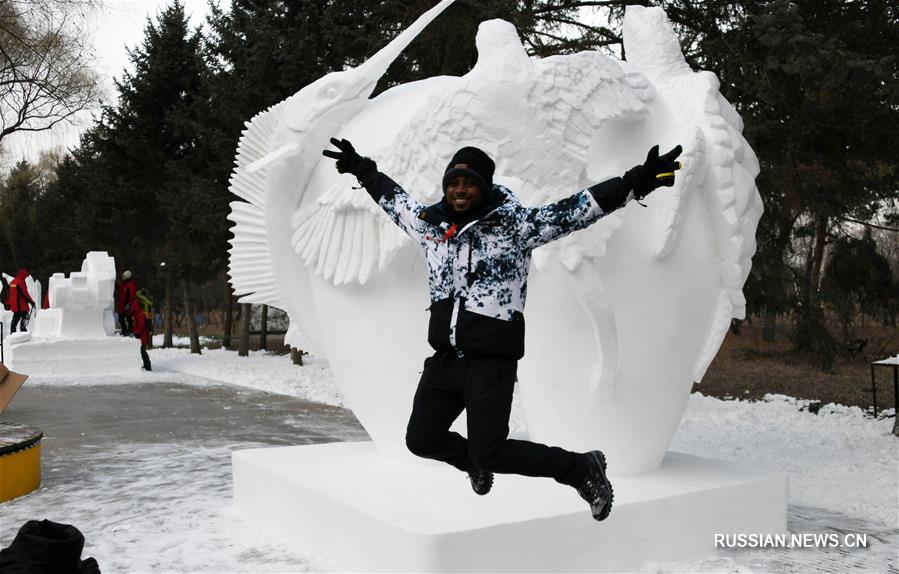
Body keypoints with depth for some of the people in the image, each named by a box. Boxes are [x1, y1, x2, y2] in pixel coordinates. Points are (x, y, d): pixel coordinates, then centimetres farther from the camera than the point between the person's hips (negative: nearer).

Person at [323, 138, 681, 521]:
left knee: (490, 454, -7)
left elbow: (574, 210, -14)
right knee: (421, 441, 14)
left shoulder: (515, 224, -7)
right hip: (444, 360, 7)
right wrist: (361, 169, 39)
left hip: (491, 361, -6)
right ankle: (475, 463, 46)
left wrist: (637, 182, -22)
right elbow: (395, 198, 27)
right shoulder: (431, 223, 9)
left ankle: (583, 468, 15)